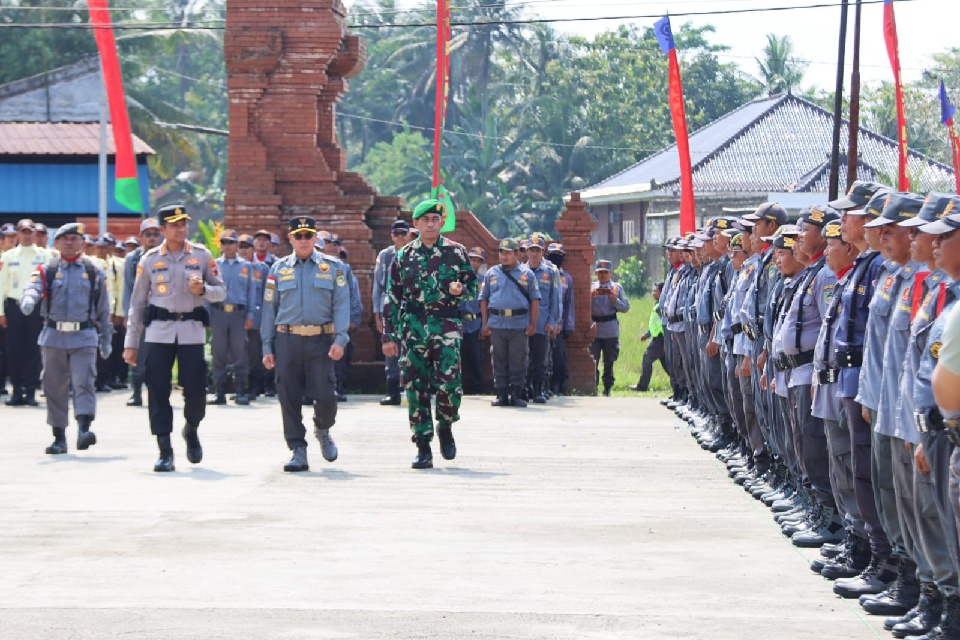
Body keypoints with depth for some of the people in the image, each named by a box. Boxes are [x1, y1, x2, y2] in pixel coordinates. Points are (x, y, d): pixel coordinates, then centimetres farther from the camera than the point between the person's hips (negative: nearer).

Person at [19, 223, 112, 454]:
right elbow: (32, 289, -13)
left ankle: (84, 430, -23)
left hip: (84, 338, -1)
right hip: (54, 337, 1)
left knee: (84, 383, -15)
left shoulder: (93, 272, 7)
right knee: (55, 388, 5)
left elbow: (103, 308, 13)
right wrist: (28, 301, -37)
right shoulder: (46, 270, 5)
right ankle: (59, 438, 13)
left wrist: (106, 340, 13)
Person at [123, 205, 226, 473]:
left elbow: (221, 291, 10)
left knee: (196, 388, -3)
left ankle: (191, 430, 28)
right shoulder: (149, 260, 5)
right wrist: (131, 343, 5)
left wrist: (203, 290, -13)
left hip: (192, 330, 0)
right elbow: (137, 302, 8)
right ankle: (165, 451, 2)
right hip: (158, 330, 0)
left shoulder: (201, 255, 6)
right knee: (158, 390, -5)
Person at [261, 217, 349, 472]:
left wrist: (340, 339, -12)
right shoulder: (279, 268, 11)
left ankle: (323, 431, 26)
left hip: (321, 340, -1)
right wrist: (267, 347, 4)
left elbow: (341, 305, 0)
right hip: (287, 341, 1)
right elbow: (269, 308, 11)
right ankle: (298, 451, 7)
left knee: (325, 395, -6)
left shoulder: (333, 267, 7)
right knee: (289, 398, -1)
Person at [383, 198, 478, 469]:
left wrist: (460, 290, -11)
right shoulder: (404, 256, 10)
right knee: (416, 389, -1)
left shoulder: (456, 252, 6)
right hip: (412, 331, 2)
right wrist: (389, 335, 7)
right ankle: (423, 448, 6)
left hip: (447, 328, -2)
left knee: (449, 383, -14)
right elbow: (392, 298, 12)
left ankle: (445, 428, 14)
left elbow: (473, 284, 13)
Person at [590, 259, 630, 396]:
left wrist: (614, 299, -14)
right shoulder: (590, 287, 7)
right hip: (594, 329, 0)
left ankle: (607, 388, 17)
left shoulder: (617, 288, 6)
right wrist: (591, 296, -15)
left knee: (609, 362, 8)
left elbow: (626, 307, 2)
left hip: (611, 330, 0)